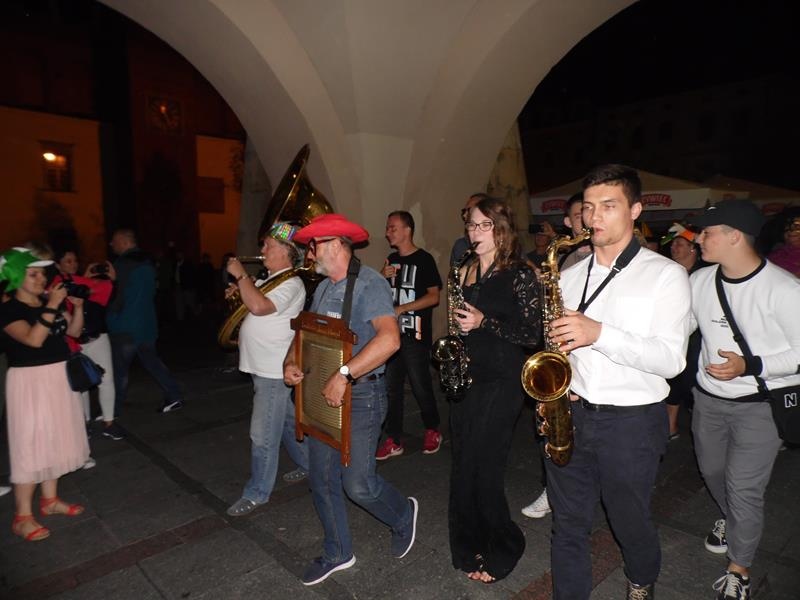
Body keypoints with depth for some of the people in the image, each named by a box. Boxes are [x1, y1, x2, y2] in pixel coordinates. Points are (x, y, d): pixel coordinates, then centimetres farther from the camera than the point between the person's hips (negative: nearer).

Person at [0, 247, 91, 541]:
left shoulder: (49, 300, 4)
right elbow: (33, 339, -27)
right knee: (31, 445, -3)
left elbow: (74, 330, 8)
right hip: (30, 381, -7)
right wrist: (51, 307, -29)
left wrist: (77, 306, -7)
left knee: (54, 440, 15)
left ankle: (50, 500, 30)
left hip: (58, 377, 7)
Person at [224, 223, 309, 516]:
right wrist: (239, 292, 8)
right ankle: (308, 465, 38)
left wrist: (241, 275, -21)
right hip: (263, 367, 10)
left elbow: (259, 306, -33)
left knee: (263, 435, -1)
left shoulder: (291, 284, -17)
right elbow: (255, 306, 26)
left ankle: (256, 493, 13)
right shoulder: (271, 280, 14)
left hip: (273, 371, -10)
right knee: (286, 423, 22)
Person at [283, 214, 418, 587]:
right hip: (324, 394, 8)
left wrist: (344, 375, -32)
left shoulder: (368, 283, -16)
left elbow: (389, 339, -30)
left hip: (361, 395, -8)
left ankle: (403, 516, 30)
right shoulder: (322, 289, 11)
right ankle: (337, 553, 35)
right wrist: (290, 362, -3)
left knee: (358, 484, -3)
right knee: (322, 481, 13)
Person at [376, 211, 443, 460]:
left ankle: (432, 431, 26)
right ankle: (394, 441, 18)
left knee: (420, 386, 2)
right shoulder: (391, 260, 14)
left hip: (415, 335, -6)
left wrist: (402, 308, -17)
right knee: (391, 387, 8)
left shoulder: (424, 259, -5)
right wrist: (383, 277, -1)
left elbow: (434, 296, -11)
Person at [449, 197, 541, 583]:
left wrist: (484, 322, -20)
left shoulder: (519, 274, -8)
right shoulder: (467, 272, 9)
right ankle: (469, 547, 32)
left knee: (484, 471, -1)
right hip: (465, 378, 6)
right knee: (462, 468, 11)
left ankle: (501, 550, 25)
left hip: (501, 383, -6)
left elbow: (533, 334, -11)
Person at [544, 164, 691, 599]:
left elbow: (672, 359, -15)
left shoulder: (665, 274, -7)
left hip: (631, 421, -3)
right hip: (570, 414, 3)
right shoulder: (571, 275, 8)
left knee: (630, 522, 18)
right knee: (568, 525, 13)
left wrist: (599, 333, -26)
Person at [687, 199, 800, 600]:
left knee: (744, 488, 0)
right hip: (708, 397, 5)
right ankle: (731, 519, 52)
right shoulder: (700, 281, -4)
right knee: (712, 471, 21)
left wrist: (749, 366, -25)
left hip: (761, 403, -5)